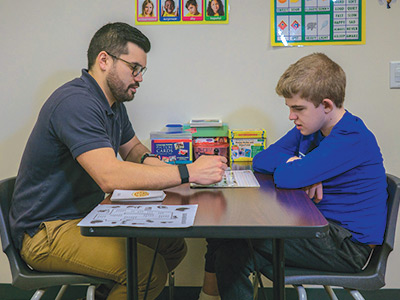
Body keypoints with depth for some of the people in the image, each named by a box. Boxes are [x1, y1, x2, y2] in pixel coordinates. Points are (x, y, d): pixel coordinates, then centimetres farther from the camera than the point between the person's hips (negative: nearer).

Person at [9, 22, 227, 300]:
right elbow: (110, 176, -34)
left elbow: (131, 148, 24)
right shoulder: (75, 102, -23)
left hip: (91, 213, 10)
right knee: (150, 268, -26)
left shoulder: (114, 102, 10)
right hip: (47, 231, -10)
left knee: (174, 246, 1)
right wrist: (189, 172, -31)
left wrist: (147, 160, -2)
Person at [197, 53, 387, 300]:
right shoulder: (308, 128, 7)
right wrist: (300, 167, -13)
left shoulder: (352, 139, -22)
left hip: (348, 244, -8)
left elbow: (287, 178, -30)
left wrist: (291, 165, -6)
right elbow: (261, 161, 4)